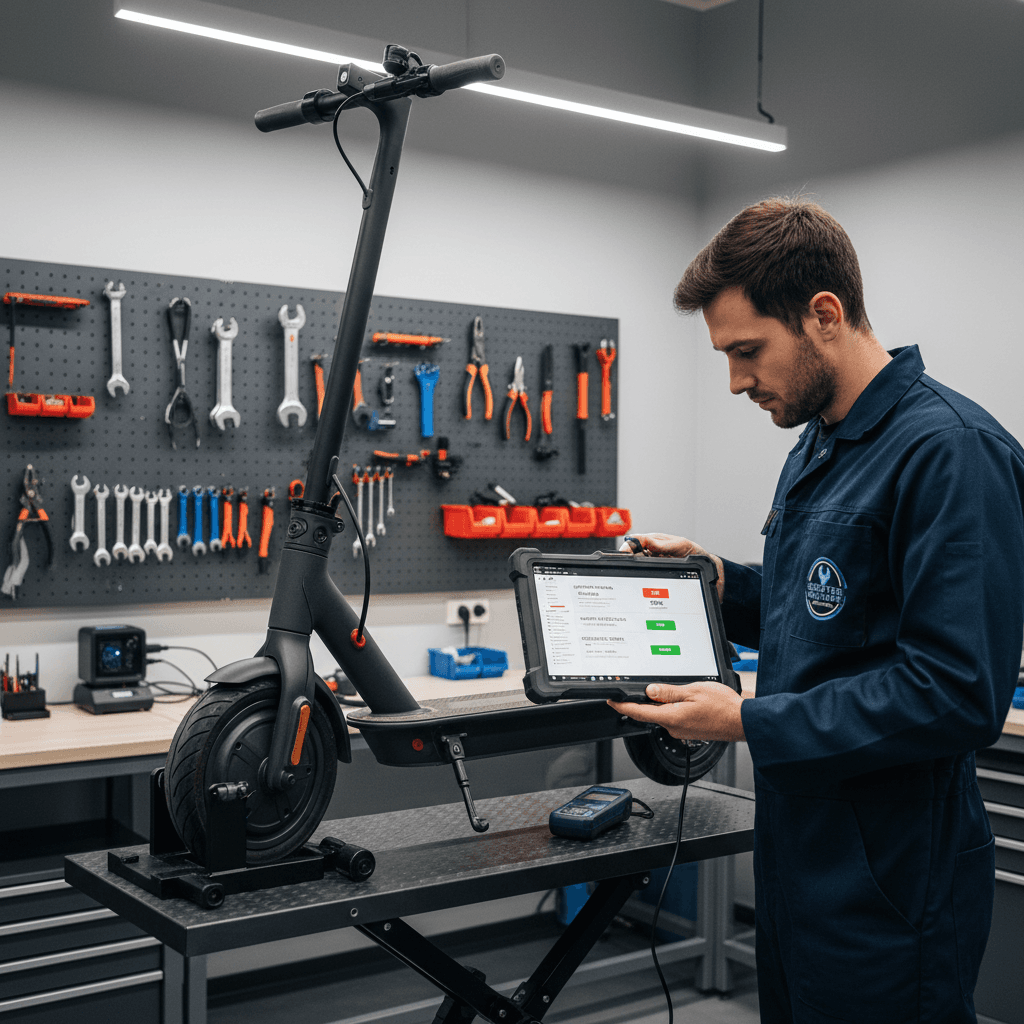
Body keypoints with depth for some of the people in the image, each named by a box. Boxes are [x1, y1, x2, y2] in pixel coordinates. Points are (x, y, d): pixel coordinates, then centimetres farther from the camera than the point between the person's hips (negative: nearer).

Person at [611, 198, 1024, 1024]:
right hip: (798, 857, 9)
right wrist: (717, 580, 4)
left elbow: (958, 693, -26)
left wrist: (748, 723, -21)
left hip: (887, 888, -9)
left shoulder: (952, 451, -20)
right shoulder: (819, 445, 11)